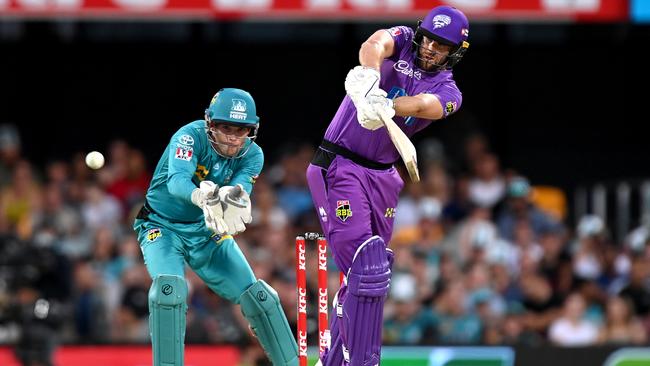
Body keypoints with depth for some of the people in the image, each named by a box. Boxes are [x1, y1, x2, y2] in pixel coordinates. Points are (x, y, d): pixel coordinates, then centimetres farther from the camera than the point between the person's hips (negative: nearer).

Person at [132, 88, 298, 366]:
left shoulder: (252, 155, -9)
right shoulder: (191, 136, -23)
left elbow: (239, 191, -27)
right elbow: (176, 180, -40)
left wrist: (233, 198, -52)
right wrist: (203, 197, -62)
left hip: (208, 233, 4)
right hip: (163, 226, -4)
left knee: (257, 296, -2)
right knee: (169, 288, -31)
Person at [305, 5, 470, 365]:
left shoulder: (447, 92, 2)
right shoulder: (402, 41, -2)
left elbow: (421, 104, -22)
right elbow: (374, 45, -28)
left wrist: (385, 107, -45)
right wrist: (369, 78, -51)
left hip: (382, 176, 5)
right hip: (339, 168, -5)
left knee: (369, 274, 10)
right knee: (367, 268, -16)